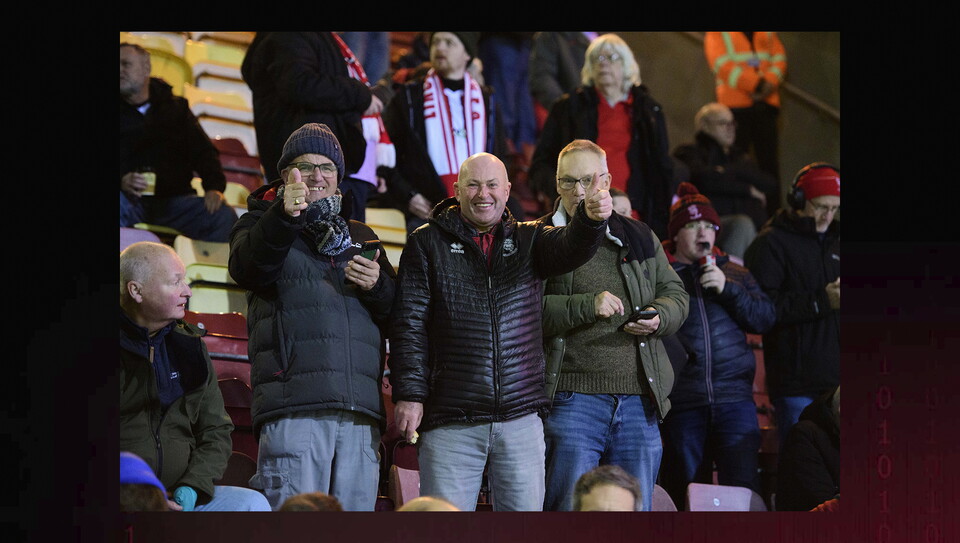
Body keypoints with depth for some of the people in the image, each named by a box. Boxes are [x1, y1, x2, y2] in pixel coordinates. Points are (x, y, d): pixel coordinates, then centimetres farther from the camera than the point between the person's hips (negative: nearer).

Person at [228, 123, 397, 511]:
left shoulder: (361, 237, 27)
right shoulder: (263, 225, 14)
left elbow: (394, 314, 23)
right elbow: (247, 269, -10)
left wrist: (377, 287, 0)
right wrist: (285, 215, -27)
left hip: (360, 409, 4)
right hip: (293, 406, -4)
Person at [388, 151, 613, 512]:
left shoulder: (528, 239, 13)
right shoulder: (428, 243, 6)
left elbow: (570, 249, -8)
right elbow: (409, 323, 2)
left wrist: (591, 219, -32)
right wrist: (409, 394, -7)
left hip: (520, 417, 2)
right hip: (451, 421, -2)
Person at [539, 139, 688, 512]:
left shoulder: (639, 238, 17)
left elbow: (675, 293, 20)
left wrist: (659, 316, -2)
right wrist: (587, 306, -18)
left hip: (639, 401, 4)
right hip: (572, 400, -4)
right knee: (569, 507, -8)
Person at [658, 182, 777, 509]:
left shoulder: (734, 274, 17)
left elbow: (766, 318, 6)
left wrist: (728, 289, -5)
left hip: (734, 399, 1)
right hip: (682, 405, -1)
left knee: (743, 487, -11)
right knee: (685, 492, 2)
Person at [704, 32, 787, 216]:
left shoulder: (768, 34, 17)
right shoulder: (716, 34, 4)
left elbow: (779, 59, 8)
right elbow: (722, 64, -9)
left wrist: (769, 83, -12)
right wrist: (757, 84, -14)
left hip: (766, 103, 4)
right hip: (736, 105, -4)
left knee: (769, 162, 1)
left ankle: (773, 213, 3)